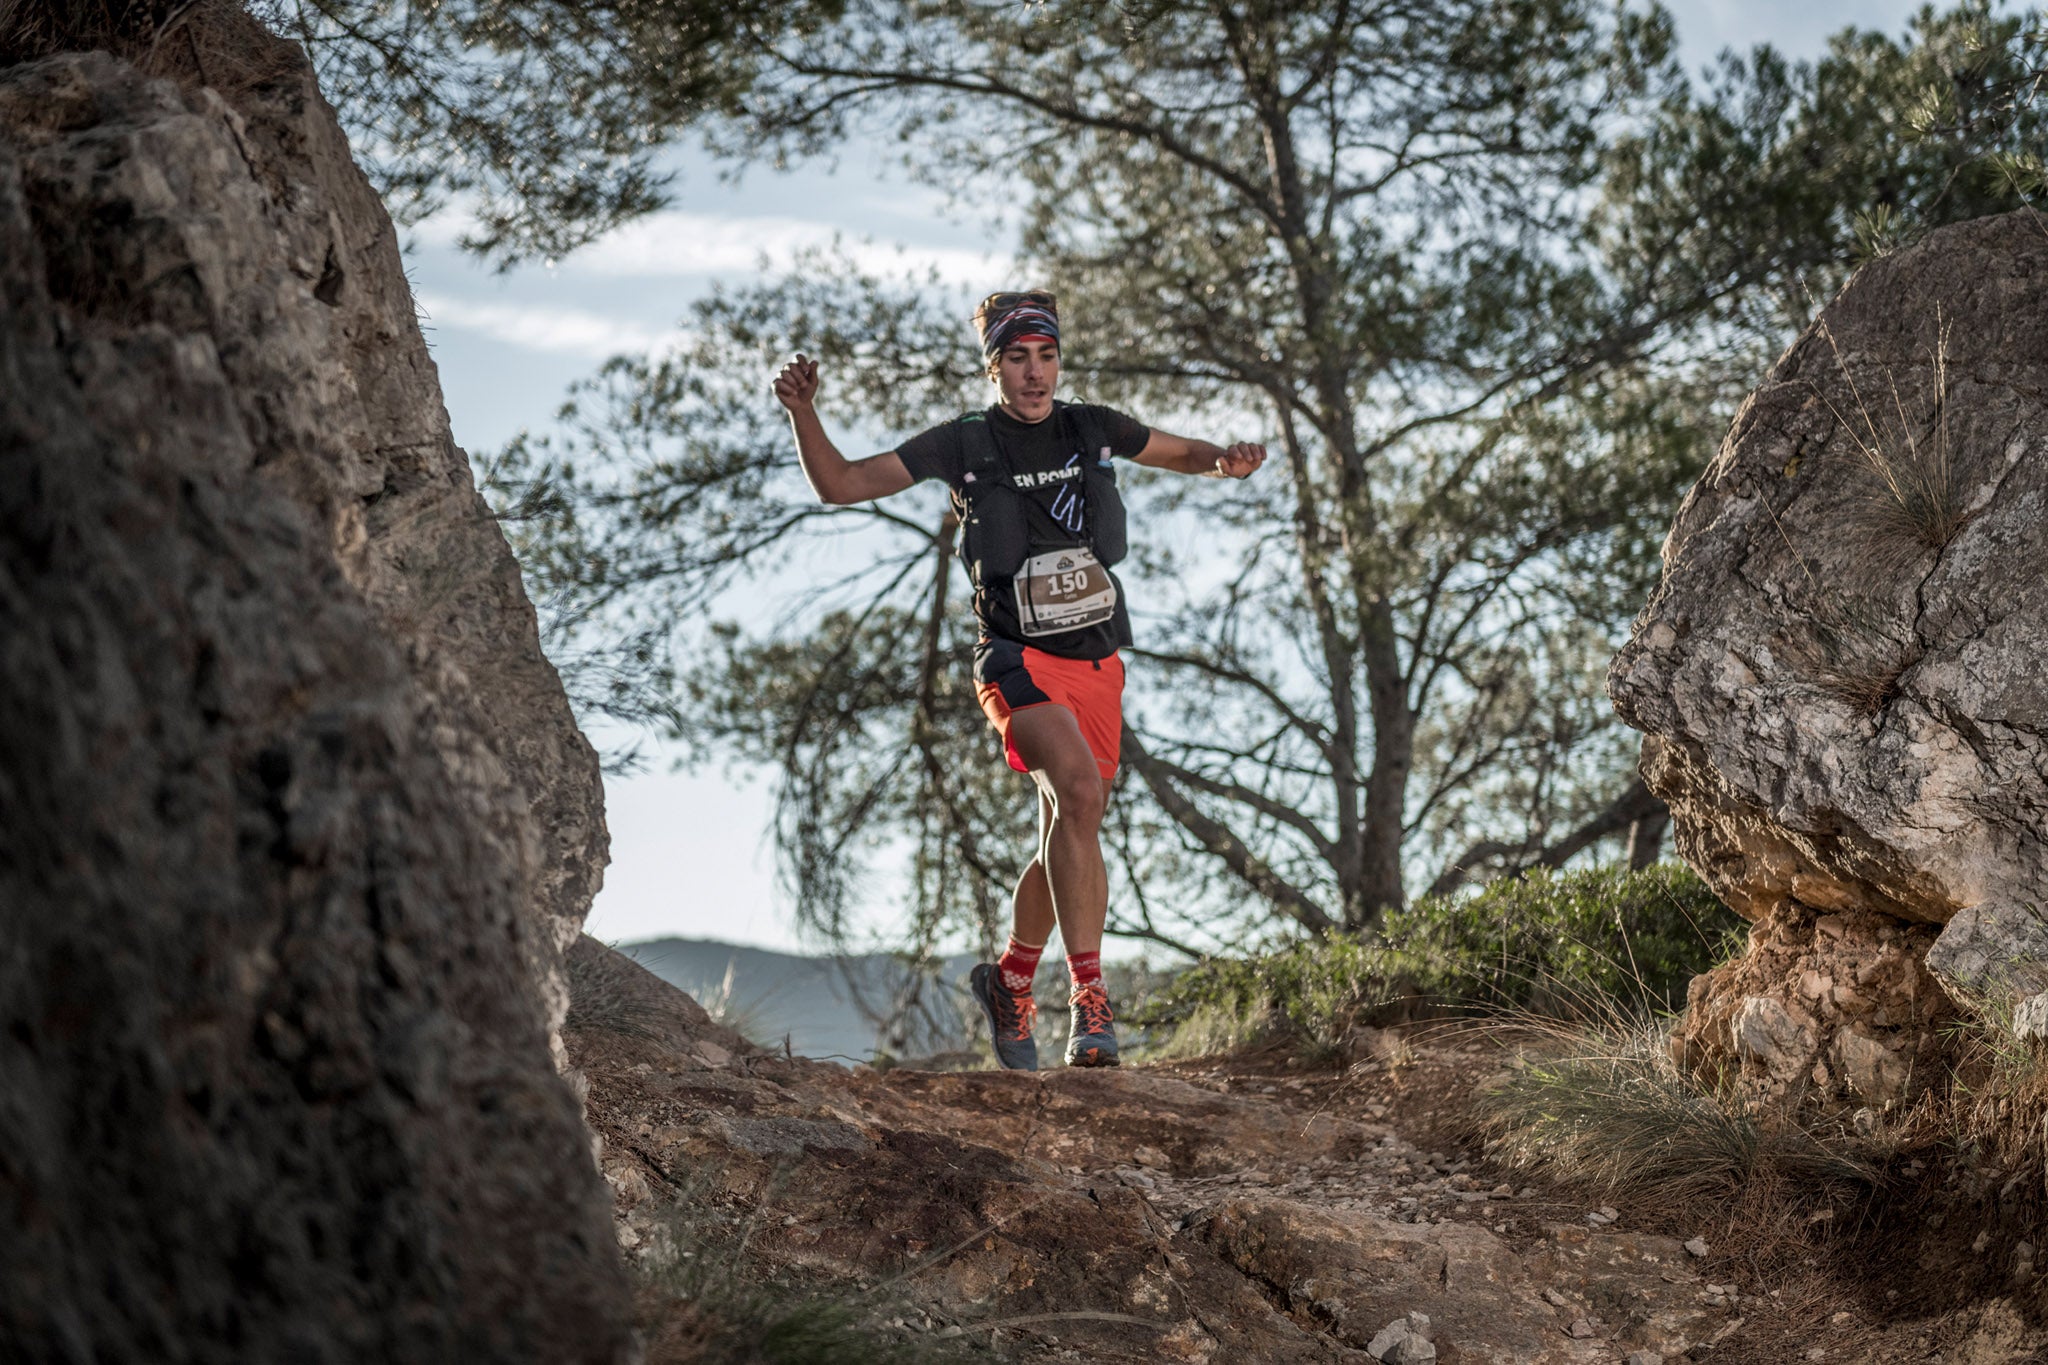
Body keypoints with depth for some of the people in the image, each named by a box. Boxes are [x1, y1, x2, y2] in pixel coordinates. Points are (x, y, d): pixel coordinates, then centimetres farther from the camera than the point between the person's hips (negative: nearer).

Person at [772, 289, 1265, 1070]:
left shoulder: (1092, 429, 4)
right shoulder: (965, 444, -4)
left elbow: (1183, 455, 20)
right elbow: (839, 486, -3)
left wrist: (1227, 461, -3)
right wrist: (803, 412, -19)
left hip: (1096, 662, 4)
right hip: (1019, 660, -4)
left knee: (1067, 840, 10)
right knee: (1080, 794, -29)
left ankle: (1010, 981, 35)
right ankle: (1089, 994, -26)